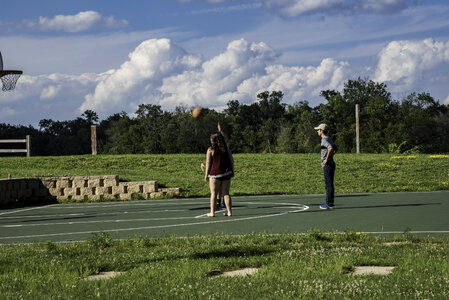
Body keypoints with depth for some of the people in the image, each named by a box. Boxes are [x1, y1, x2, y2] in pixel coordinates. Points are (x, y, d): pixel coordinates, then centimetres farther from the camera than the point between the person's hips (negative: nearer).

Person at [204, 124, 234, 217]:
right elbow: (231, 159, 11)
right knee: (226, 193, 8)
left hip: (215, 173, -4)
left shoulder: (210, 150, -4)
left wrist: (206, 175, -1)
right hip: (226, 173, 4)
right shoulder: (226, 148, 8)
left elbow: (208, 163, -5)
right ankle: (229, 211, 5)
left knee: (214, 193, 3)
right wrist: (232, 170, 19)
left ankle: (212, 212, 4)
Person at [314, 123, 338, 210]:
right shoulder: (328, 139, 16)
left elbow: (330, 148, -33)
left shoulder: (325, 139, -14)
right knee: (330, 185, 11)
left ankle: (329, 204, -7)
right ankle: (330, 203, 15)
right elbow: (336, 148, 31)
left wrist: (327, 159, -24)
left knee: (328, 185, -8)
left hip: (327, 165, -10)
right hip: (331, 164, 10)